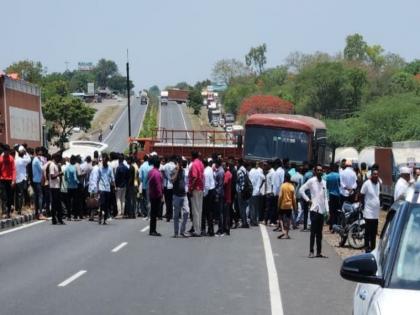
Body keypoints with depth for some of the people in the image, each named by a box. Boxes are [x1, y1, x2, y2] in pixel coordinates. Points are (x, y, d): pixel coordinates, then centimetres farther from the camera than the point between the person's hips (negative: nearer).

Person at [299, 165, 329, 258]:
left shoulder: (324, 182, 13)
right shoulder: (311, 181, -3)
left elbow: (325, 197, 15)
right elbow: (301, 190, -4)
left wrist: (327, 209, 8)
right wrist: (308, 200, -7)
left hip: (322, 210, 5)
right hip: (314, 209, -5)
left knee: (319, 233, 8)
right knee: (313, 231, -5)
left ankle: (319, 252, 11)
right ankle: (311, 251, -3)